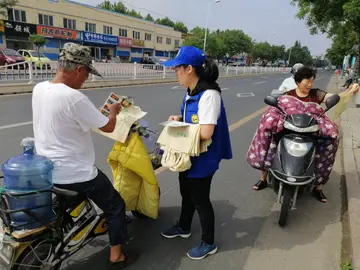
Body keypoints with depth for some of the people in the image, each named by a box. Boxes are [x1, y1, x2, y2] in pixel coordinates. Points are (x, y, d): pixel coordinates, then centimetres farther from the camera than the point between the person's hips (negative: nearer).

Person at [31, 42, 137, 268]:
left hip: (47, 171, 9)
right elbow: (108, 127, -18)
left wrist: (97, 113, 16)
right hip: (75, 173, -8)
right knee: (115, 206, 11)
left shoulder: (39, 89, 0)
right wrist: (113, 111, 3)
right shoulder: (74, 97, -26)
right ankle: (117, 255, 22)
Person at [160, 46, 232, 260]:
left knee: (200, 200, 8)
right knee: (187, 193, 25)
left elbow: (206, 132, -32)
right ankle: (184, 228, 49)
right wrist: (180, 119, -2)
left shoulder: (209, 94, -26)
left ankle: (209, 243, 31)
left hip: (203, 159, -9)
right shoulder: (191, 92, 3)